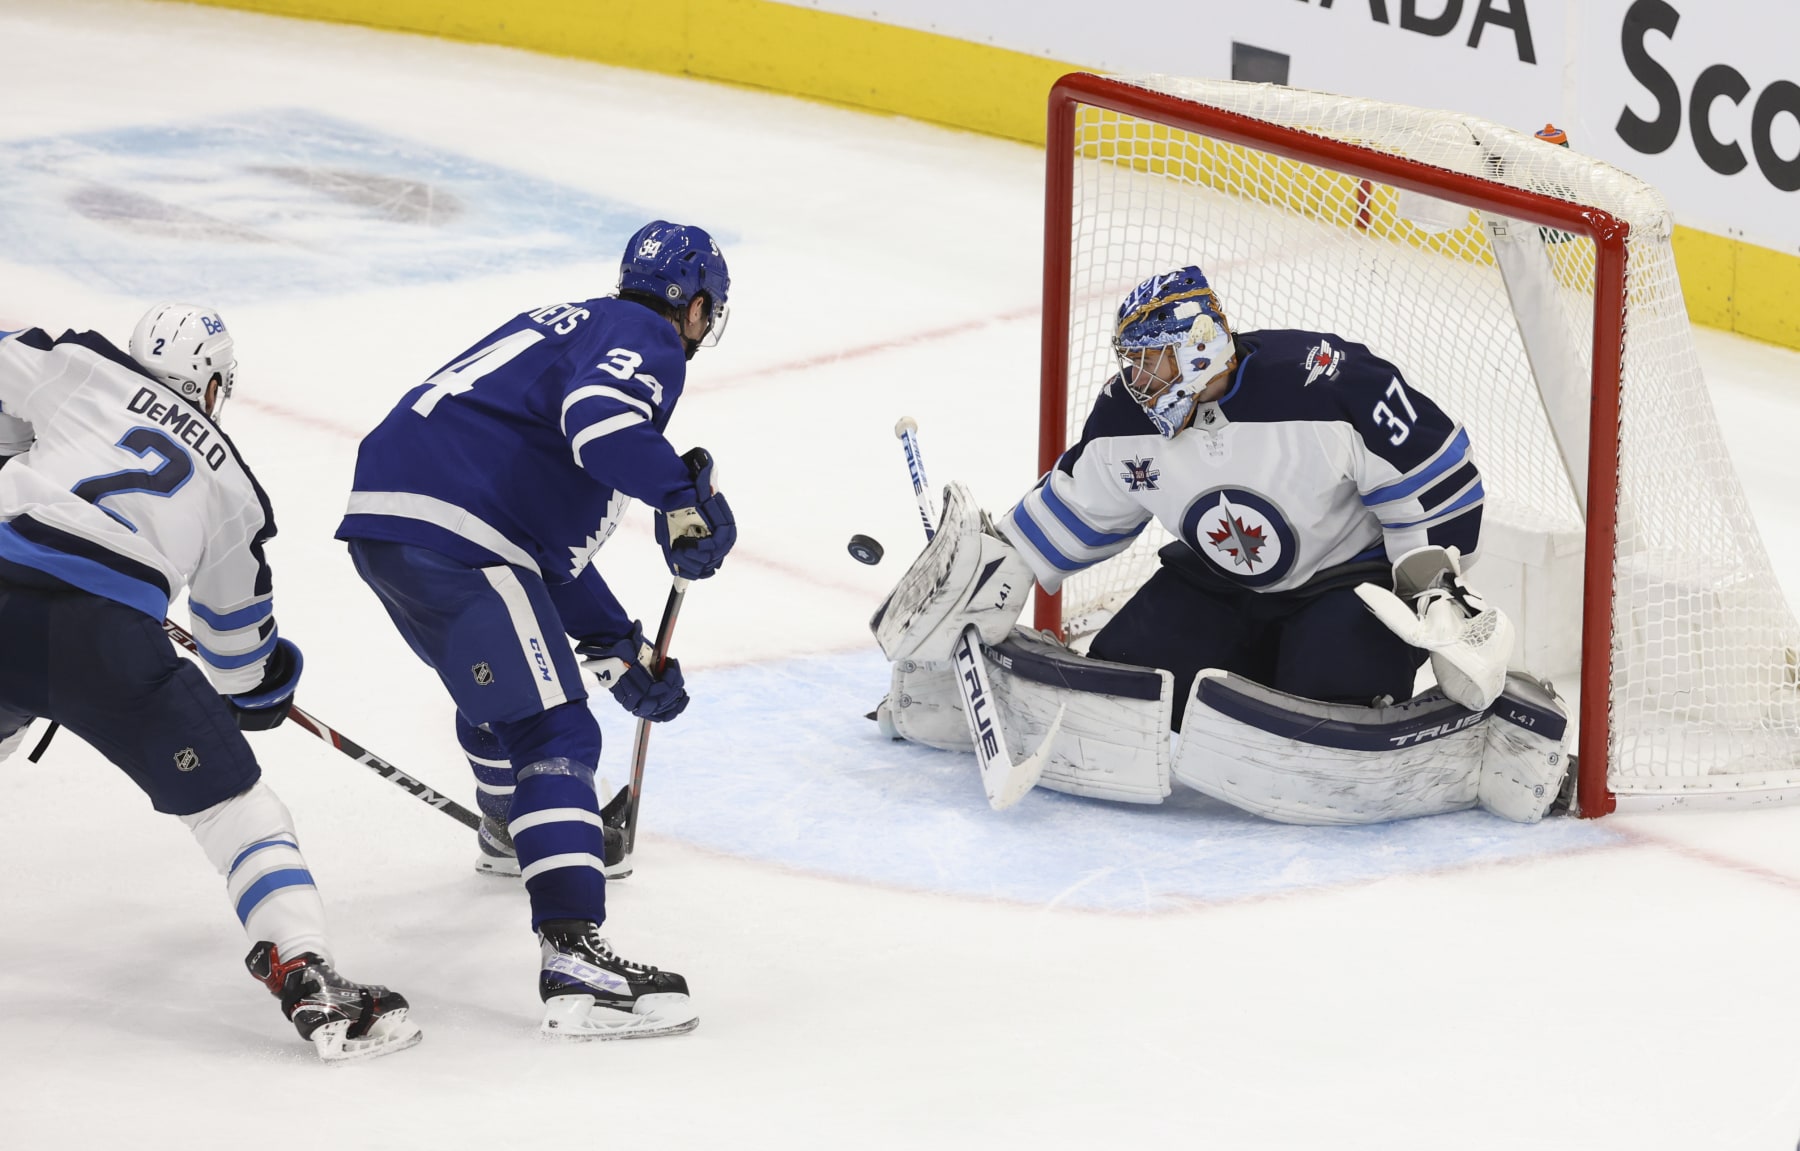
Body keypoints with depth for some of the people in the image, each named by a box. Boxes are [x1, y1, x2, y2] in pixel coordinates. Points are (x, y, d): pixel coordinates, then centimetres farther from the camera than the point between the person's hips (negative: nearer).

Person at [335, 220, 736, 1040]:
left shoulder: (576, 328, 29)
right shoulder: (648, 342, 1)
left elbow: (551, 540, 29)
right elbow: (599, 415, -26)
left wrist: (616, 648, 27)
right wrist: (682, 497, -26)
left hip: (385, 513, 10)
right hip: (451, 534, -10)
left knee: (499, 678, 36)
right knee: (554, 734, -14)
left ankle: (513, 833, 61)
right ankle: (574, 961, -26)